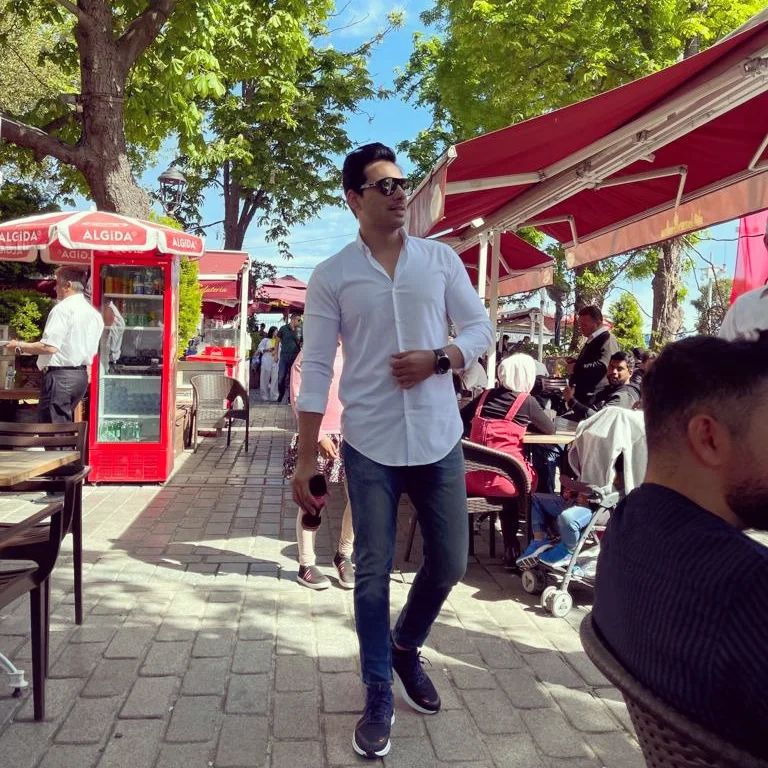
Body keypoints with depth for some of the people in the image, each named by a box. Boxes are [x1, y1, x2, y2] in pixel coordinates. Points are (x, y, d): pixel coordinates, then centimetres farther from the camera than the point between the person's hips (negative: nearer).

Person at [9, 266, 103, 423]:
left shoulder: (62, 309, -12)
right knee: (65, 425, 17)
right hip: (81, 375, 9)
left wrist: (20, 346, -7)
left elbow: (50, 346, -19)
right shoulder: (94, 313, 12)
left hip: (60, 376, -9)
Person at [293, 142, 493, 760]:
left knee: (450, 561, 10)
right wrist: (305, 459, -5)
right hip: (370, 445, -2)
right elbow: (316, 369, -2)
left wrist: (438, 358, -14)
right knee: (373, 571, 5)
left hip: (439, 439, 2)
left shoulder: (441, 259, 5)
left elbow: (481, 328, 7)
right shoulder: (331, 276, -2)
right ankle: (379, 695, 24)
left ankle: (406, 647, 40)